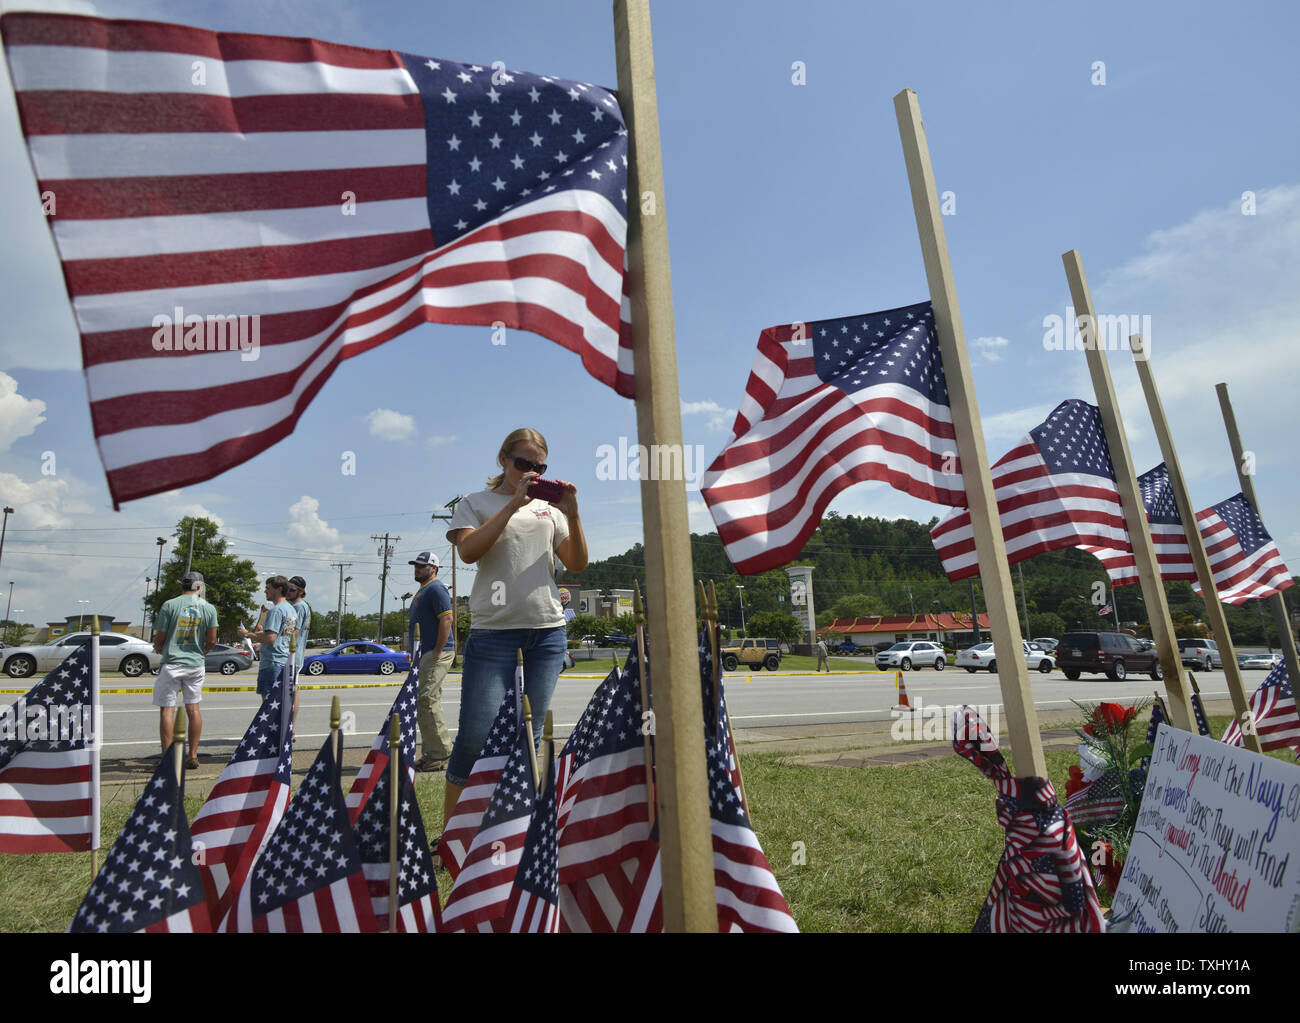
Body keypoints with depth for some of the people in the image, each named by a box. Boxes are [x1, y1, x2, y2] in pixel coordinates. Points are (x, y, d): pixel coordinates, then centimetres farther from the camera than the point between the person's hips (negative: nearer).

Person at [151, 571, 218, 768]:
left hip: (172, 663, -2)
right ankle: (193, 756, 14)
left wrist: (158, 648, 20)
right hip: (196, 664, 2)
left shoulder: (169, 605, -5)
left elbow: (159, 637, -3)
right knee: (193, 708, 10)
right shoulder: (209, 608, 1)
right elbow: (211, 639, 2)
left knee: (167, 710, 3)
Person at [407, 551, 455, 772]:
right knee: (427, 702, 11)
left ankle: (441, 752, -6)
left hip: (436, 655, -11)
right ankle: (432, 754, 17)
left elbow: (447, 619, -21)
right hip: (425, 655, 11)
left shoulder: (436, 589, -10)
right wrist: (415, 653, 20)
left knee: (426, 700, -13)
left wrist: (437, 651, -22)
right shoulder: (423, 591, 22)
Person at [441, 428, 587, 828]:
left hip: (548, 628, 4)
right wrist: (514, 503, -13)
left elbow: (577, 564, 11)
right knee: (477, 733, -6)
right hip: (494, 628, -4)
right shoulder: (476, 504, 8)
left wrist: (572, 514, -2)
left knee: (532, 732, 7)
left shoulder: (548, 509, 17)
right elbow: (468, 551, -11)